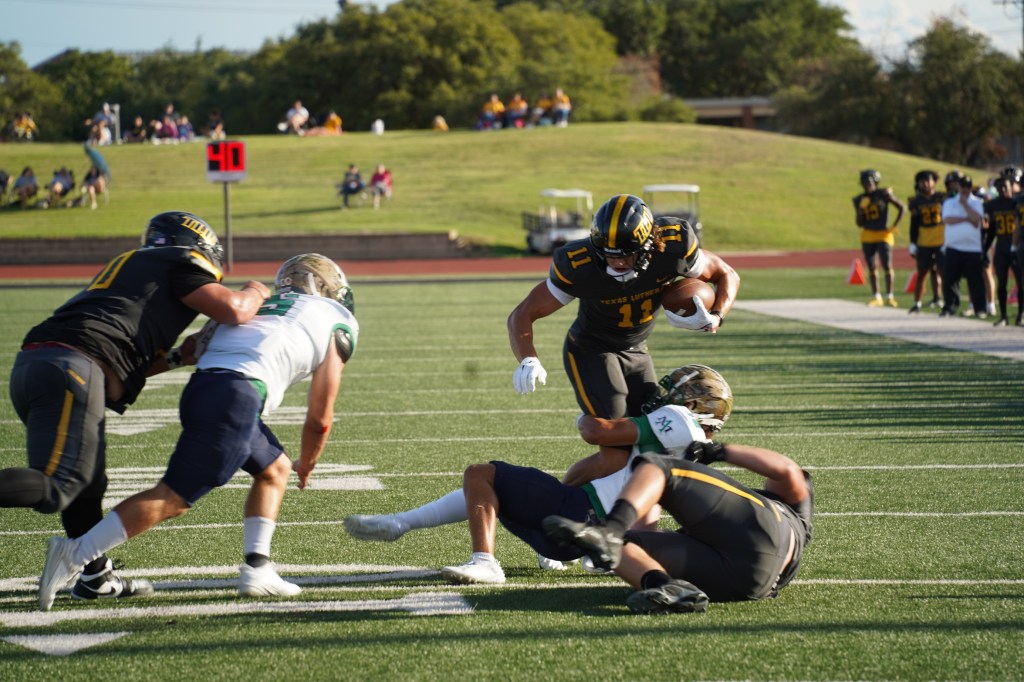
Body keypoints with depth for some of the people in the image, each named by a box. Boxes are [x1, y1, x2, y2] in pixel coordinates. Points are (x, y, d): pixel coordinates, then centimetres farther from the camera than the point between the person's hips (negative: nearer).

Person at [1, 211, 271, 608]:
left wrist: (178, 356, 29)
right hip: (71, 367, -9)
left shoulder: (130, 266, 35)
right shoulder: (179, 263, 12)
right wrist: (254, 293, 21)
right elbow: (232, 310, 0)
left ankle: (95, 577, 26)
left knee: (87, 483, 19)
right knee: (55, 489, -15)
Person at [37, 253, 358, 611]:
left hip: (200, 386, 7)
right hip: (236, 396, -7)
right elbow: (320, 417, 18)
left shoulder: (265, 305, 34)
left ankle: (256, 567, 13)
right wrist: (306, 466, 35)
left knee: (275, 470, 24)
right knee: (173, 497, -6)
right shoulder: (338, 323, 18)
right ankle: (75, 553, -13)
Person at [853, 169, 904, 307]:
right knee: (871, 268, 6)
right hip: (868, 236, 4)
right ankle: (876, 297, 13)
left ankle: (889, 296, -3)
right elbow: (859, 224, 1)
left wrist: (894, 226, -5)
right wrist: (861, 209, -15)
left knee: (887, 266, -10)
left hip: (884, 235, -4)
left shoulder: (884, 194, -8)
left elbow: (901, 208, 0)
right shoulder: (860, 200, 1)